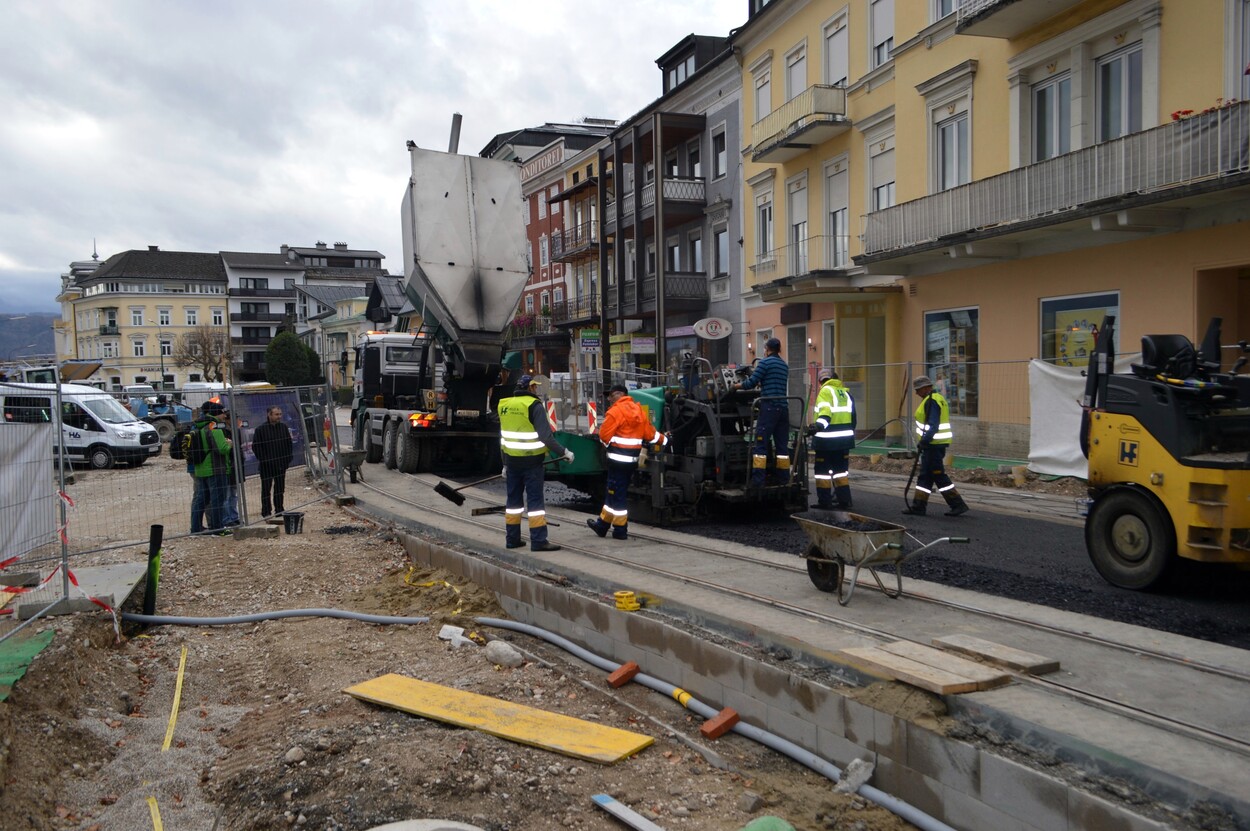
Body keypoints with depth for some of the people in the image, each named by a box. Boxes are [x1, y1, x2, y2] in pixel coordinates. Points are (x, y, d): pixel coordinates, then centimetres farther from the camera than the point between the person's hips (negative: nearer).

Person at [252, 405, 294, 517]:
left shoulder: (284, 427, 7)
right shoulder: (261, 429, -6)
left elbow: (289, 444, 13)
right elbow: (256, 447, -4)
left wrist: (288, 460, 4)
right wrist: (263, 460, -10)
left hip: (281, 464, 4)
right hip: (267, 466, -4)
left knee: (280, 487, 9)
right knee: (266, 488, 2)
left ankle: (279, 509, 18)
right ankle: (266, 510, 8)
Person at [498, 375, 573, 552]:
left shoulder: (505, 406, 9)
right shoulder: (534, 406, -12)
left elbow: (502, 437, 15)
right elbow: (546, 435, -18)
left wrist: (505, 464, 22)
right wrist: (563, 452, -11)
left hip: (512, 460, 6)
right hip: (531, 461, -6)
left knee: (513, 498, 13)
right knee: (535, 499, -3)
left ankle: (512, 538, 19)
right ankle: (538, 540, -4)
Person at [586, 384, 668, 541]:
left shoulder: (616, 411, -14)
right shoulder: (638, 410, 12)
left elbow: (604, 434, -13)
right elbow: (649, 432, 15)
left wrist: (609, 444, 8)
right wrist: (663, 439, 32)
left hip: (618, 458, -9)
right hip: (632, 458, 9)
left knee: (617, 493, -1)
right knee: (611, 491, 17)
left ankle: (620, 530, 4)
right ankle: (603, 524, 25)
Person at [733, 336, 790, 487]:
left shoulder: (765, 362, -4)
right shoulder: (784, 365, 17)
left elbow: (751, 383, -7)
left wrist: (736, 386, 9)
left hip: (769, 407, -7)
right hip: (783, 408, 7)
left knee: (761, 444, -7)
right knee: (782, 445, 10)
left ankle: (757, 480, -12)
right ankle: (784, 478, 10)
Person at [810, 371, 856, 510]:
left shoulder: (826, 391, -6)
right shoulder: (845, 393, 15)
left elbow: (825, 410, -24)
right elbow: (852, 416, 20)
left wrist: (819, 424, -38)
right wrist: (850, 432, 32)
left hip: (827, 440, -7)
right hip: (844, 437, 7)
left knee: (823, 470, 1)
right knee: (841, 469, 14)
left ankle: (824, 501, 3)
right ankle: (844, 500, 14)